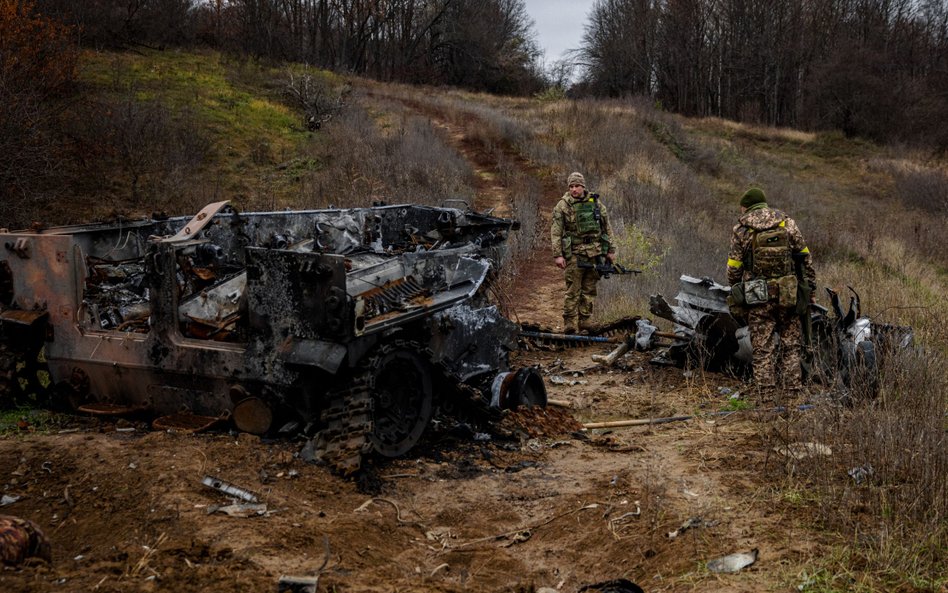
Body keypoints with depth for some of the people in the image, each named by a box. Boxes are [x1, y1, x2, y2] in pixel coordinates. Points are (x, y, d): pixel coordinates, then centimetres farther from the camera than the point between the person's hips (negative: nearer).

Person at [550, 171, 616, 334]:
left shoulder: (596, 202, 8)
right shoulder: (562, 206, -2)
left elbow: (606, 228, 15)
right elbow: (556, 232, -5)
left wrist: (610, 250, 12)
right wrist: (557, 255, -12)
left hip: (595, 253, 4)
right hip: (574, 254, -4)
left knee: (589, 291, 7)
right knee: (573, 292, -6)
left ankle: (584, 325, 15)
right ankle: (569, 328, -3)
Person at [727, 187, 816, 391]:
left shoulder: (740, 229, -1)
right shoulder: (787, 223, 4)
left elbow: (734, 267, 0)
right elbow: (805, 258, 5)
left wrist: (734, 290, 16)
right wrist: (811, 288, 11)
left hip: (758, 297, -2)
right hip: (788, 295, 2)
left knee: (762, 347, 4)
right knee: (791, 344, 10)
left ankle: (765, 389, 3)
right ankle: (794, 388, 9)